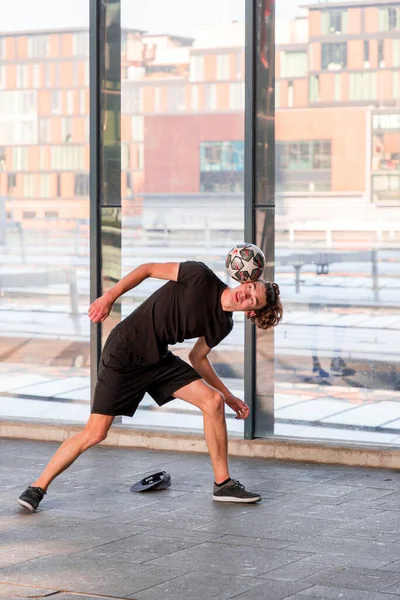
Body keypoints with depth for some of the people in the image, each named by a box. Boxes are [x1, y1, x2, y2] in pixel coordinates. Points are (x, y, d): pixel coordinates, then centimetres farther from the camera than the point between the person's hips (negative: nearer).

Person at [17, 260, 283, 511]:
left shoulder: (222, 325, 0)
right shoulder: (200, 276, -18)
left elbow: (198, 357, 14)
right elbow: (149, 269, -9)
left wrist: (229, 396, 9)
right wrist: (109, 297, -16)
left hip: (160, 359, 6)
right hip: (124, 354, -6)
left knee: (213, 401, -9)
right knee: (95, 433, -11)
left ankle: (223, 484, 3)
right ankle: (38, 488, 5)